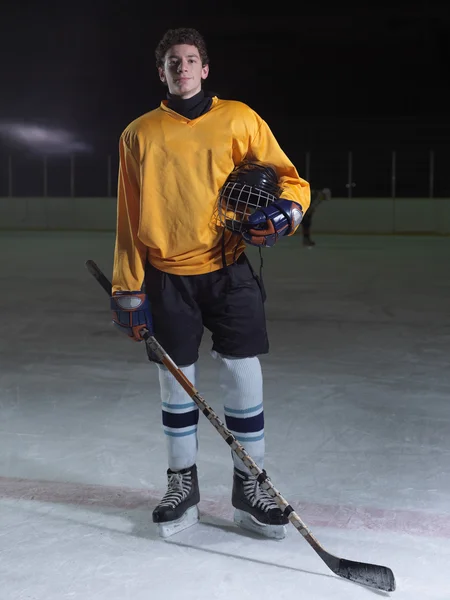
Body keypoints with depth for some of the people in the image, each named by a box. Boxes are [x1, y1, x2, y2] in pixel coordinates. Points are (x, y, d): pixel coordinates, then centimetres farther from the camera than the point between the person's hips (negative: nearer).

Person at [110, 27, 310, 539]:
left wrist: (285, 211, -19)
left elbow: (290, 179, 4)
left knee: (242, 374, -1)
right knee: (175, 381, 7)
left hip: (228, 270, -1)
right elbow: (129, 217, 7)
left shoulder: (238, 119, 4)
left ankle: (248, 486, 16)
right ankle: (182, 485, 24)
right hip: (167, 277, 1)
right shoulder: (139, 134, 7)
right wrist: (129, 289, 2)